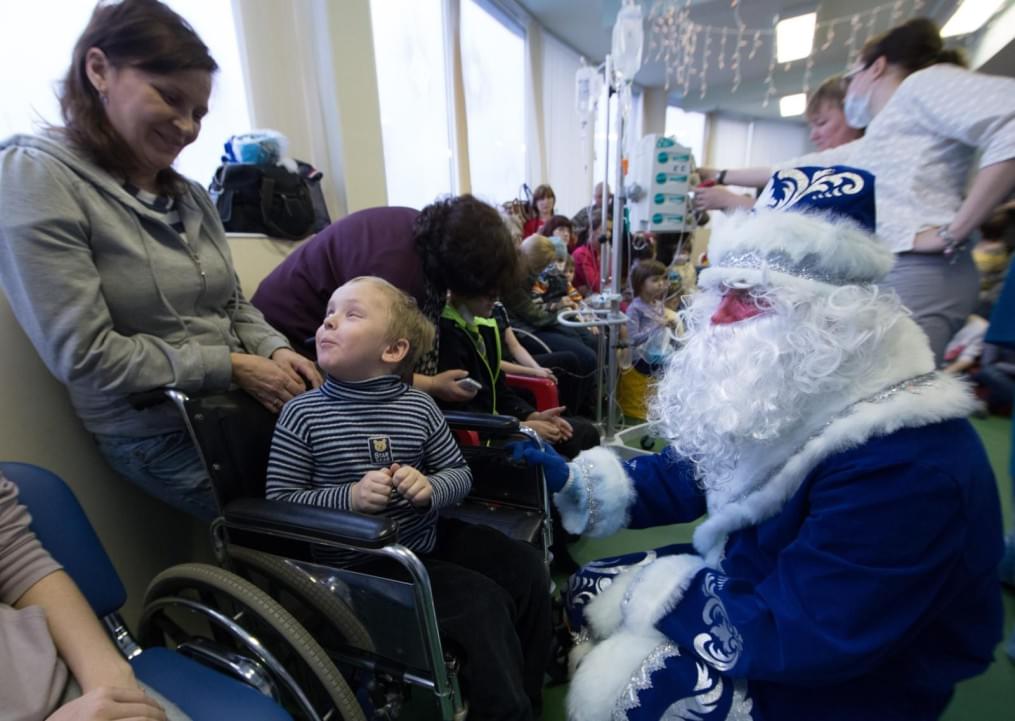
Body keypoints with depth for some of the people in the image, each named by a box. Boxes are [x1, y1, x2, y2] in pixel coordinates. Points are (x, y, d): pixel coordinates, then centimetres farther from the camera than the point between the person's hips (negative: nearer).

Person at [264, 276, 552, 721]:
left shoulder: (418, 407, -4)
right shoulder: (303, 413, -12)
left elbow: (459, 473, 5)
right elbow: (278, 502, -9)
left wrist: (431, 489, -18)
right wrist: (349, 497, -25)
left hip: (426, 537, 5)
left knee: (526, 568, 2)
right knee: (483, 603, -17)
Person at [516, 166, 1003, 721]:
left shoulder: (900, 463, -34)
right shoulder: (787, 395, -5)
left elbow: (790, 636, -33)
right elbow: (685, 475, 3)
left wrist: (660, 591, -20)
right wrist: (574, 481, -9)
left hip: (852, 677, -7)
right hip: (764, 582, 8)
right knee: (593, 592, 5)